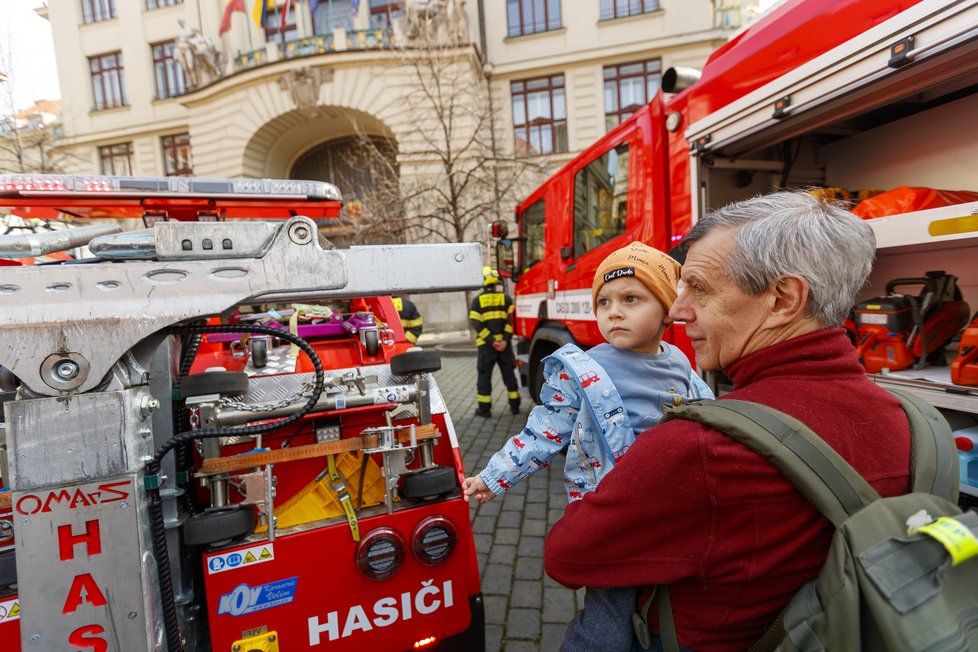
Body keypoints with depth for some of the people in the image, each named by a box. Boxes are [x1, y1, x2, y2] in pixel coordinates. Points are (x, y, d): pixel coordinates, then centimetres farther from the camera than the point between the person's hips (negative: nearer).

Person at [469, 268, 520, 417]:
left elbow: (476, 324, -10)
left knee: (484, 376, 6)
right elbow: (511, 320, -7)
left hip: (485, 344, -2)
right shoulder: (505, 298, 3)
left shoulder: (477, 300, -1)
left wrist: (491, 340, -11)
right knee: (509, 374, 12)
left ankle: (484, 408, 8)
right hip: (504, 343, 2)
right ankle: (514, 405, 18)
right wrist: (505, 340, -12)